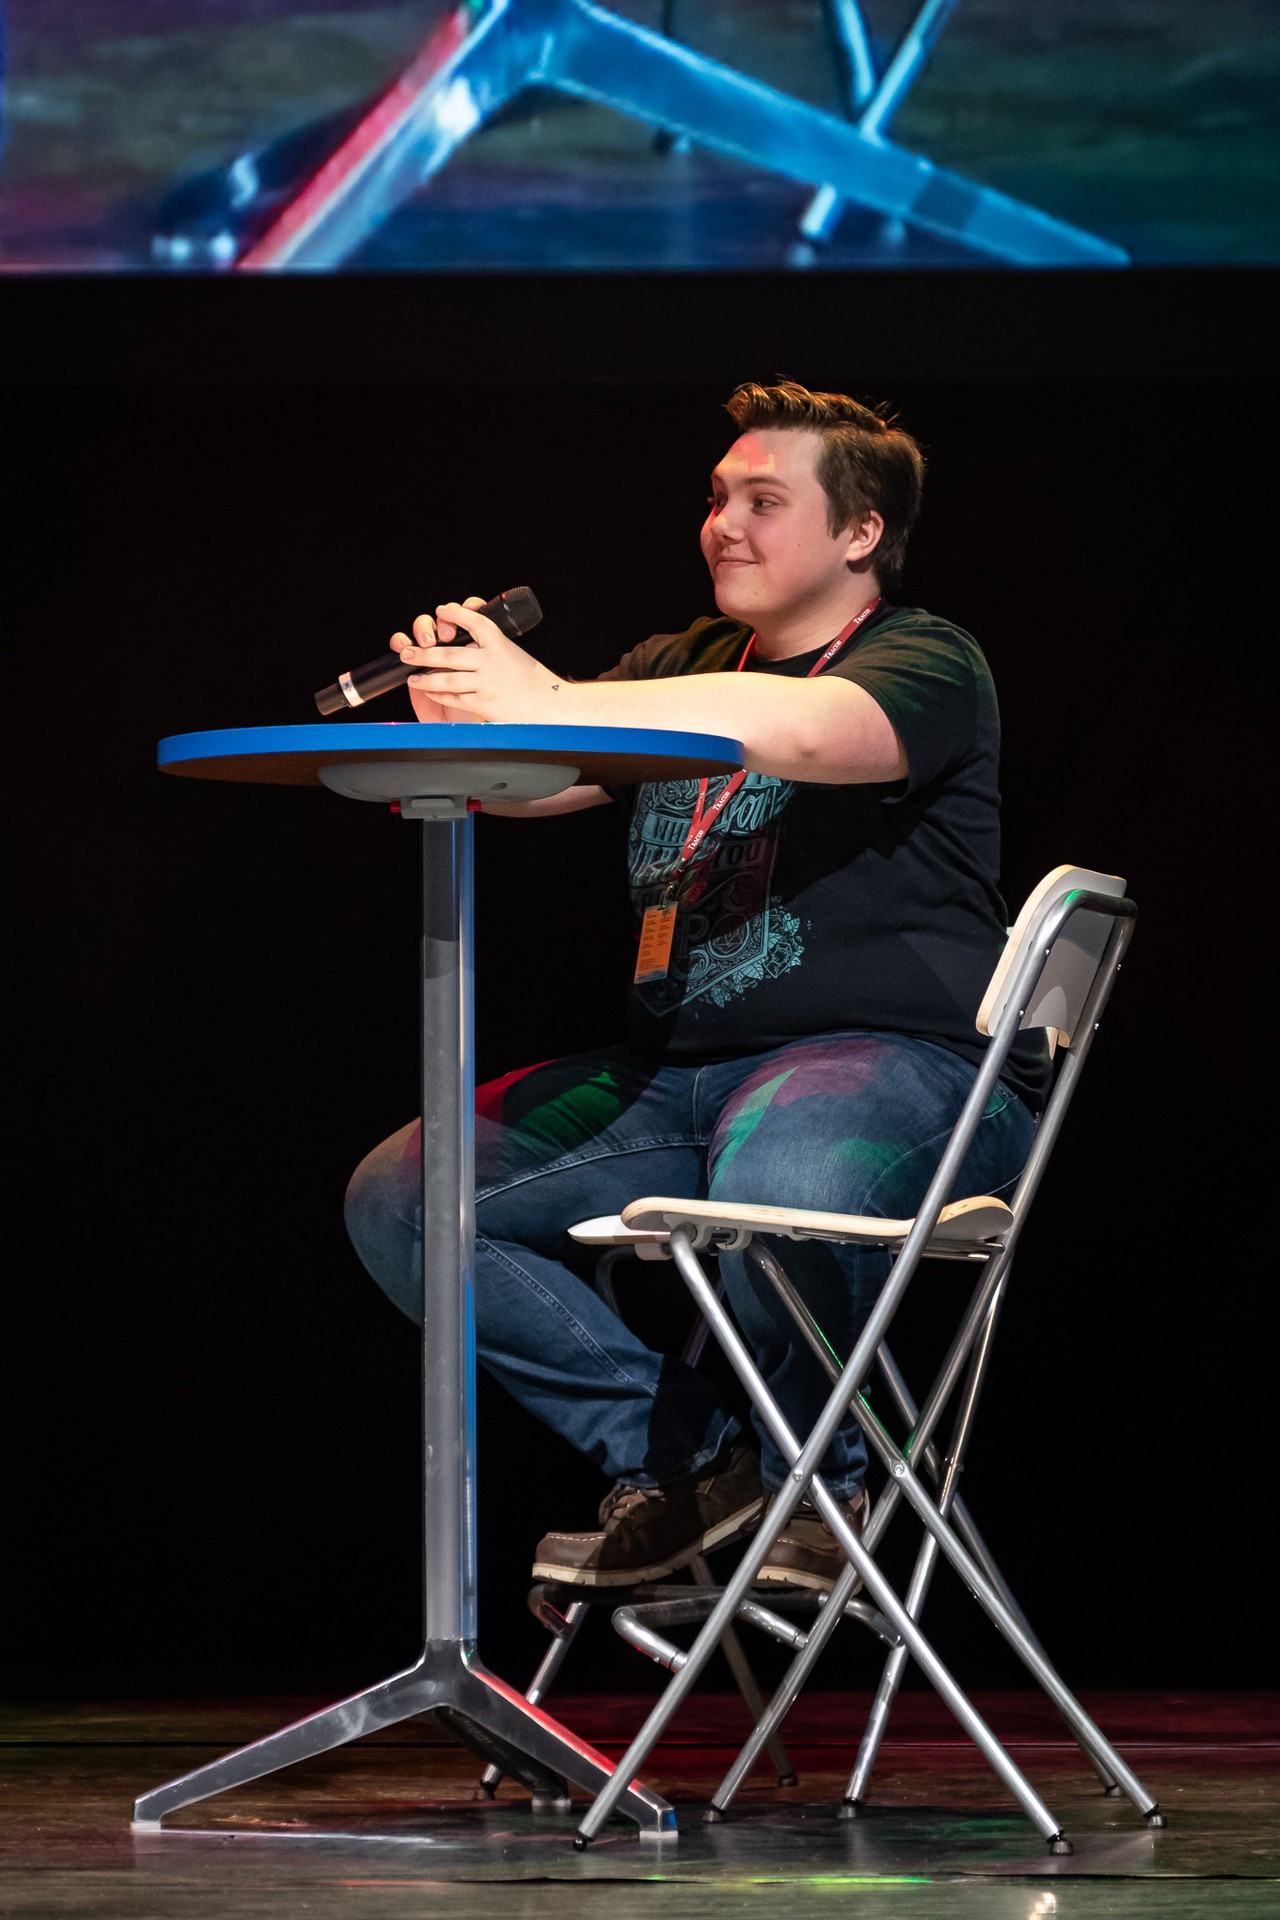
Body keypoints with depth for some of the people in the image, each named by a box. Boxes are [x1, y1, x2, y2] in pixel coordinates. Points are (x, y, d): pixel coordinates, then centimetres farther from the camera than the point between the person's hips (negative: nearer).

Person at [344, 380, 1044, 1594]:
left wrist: (549, 704, -31)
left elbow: (803, 727, -25)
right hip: (674, 1075, 8)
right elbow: (520, 782, 11)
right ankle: (681, 1456, -6)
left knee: (774, 1183, -43)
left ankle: (819, 1469, -12)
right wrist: (456, 707, -14)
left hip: (892, 1061, -8)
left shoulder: (927, 664, -2)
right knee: (396, 1201, -7)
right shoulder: (682, 667, 22)